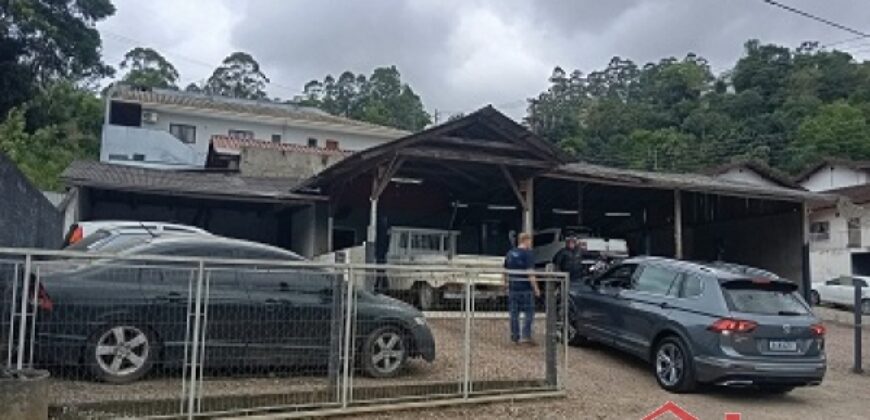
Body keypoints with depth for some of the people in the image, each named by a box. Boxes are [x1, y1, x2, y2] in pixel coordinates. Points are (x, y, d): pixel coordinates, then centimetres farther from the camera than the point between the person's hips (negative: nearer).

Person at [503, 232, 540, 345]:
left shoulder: (510, 253, 10)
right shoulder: (528, 254, -11)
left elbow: (505, 272, 16)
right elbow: (530, 273, -16)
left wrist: (507, 285, 25)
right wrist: (536, 288, -11)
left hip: (513, 288, 6)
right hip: (525, 289, -6)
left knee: (514, 313, 10)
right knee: (529, 312, 2)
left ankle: (515, 336, 15)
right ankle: (526, 336, -3)